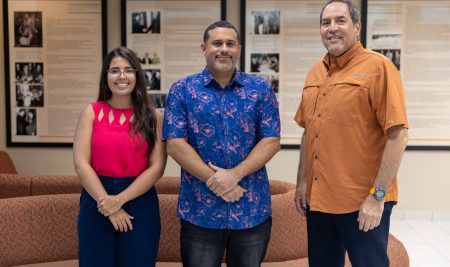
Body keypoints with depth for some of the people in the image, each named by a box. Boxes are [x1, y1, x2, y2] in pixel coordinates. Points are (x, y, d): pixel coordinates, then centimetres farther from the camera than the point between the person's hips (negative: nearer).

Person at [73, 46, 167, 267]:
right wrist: (106, 200, -12)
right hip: (96, 202, 0)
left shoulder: (153, 117, 1)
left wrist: (120, 199, -14)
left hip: (139, 202, 0)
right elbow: (81, 163, -5)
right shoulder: (92, 112, 2)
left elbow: (156, 167, -6)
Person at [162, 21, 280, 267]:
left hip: (253, 209, 2)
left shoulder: (261, 90, 4)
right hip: (199, 210, -1)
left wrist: (235, 174, -16)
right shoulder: (182, 90, 1)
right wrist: (215, 182, -14)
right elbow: (175, 144, -7)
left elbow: (271, 141, -3)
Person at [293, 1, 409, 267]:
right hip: (317, 198, 6)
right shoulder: (314, 73, 10)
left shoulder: (378, 67, -9)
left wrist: (378, 195, -16)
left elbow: (398, 134, -14)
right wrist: (302, 182, 10)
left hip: (362, 202, -6)